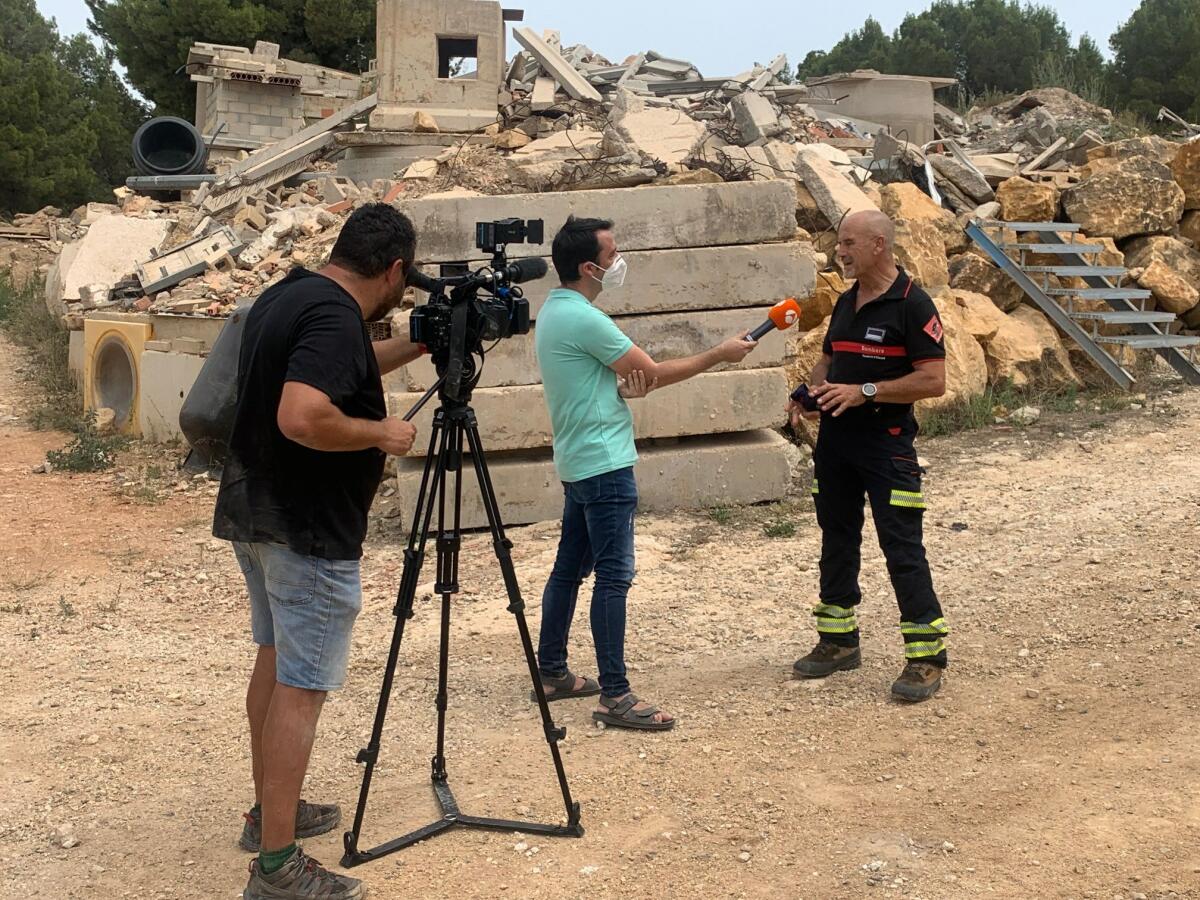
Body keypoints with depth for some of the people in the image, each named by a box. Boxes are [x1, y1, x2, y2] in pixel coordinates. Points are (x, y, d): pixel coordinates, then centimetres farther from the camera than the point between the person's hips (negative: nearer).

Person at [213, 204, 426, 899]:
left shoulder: (287, 296, 9)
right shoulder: (335, 318, -21)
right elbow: (303, 418, -34)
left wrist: (418, 344, 22)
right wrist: (381, 432, -19)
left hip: (254, 514, 10)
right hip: (309, 531, -10)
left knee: (276, 661, 20)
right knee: (302, 687, -6)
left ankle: (272, 811, 33)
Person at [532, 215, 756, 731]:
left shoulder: (555, 311, 12)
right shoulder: (583, 319, -19)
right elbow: (654, 372, -13)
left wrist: (625, 388, -9)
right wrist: (720, 354, -2)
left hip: (578, 463, 10)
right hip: (605, 465, -10)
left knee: (570, 567, 15)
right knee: (614, 577, -8)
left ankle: (552, 673, 24)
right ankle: (615, 696, -7)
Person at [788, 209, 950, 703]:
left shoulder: (912, 305, -12)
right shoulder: (845, 302, 12)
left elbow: (933, 380, -17)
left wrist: (865, 391, -22)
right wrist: (809, 393, 2)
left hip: (886, 443, -8)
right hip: (834, 438, 8)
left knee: (902, 548, -7)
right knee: (837, 540, 14)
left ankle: (926, 655, -1)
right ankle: (838, 641, 26)